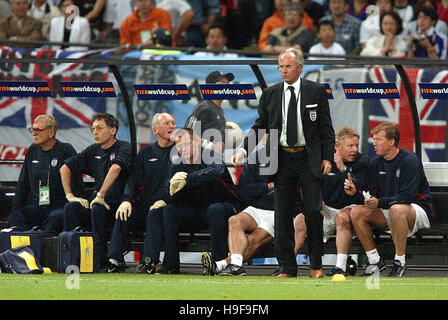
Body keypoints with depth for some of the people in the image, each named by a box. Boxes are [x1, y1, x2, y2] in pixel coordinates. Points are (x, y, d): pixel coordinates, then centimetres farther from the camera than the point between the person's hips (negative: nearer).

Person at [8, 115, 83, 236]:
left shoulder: (66, 150, -1)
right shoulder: (33, 151, 16)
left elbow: (77, 185, -2)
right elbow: (23, 184, 22)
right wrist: (15, 208, 10)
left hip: (60, 207, -4)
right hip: (36, 206, 4)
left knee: (55, 219, -39)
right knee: (14, 218, -25)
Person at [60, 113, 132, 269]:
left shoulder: (124, 148, -7)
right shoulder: (93, 151, 15)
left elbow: (116, 168, -27)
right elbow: (65, 167, 20)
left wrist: (100, 195, -29)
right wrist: (69, 195, 9)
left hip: (119, 205, -6)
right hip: (100, 201, 6)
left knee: (97, 209, -34)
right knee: (71, 208, -16)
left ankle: (100, 260, -32)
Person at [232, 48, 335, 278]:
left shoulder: (316, 92, 2)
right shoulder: (270, 94, 8)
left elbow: (326, 127, 4)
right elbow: (260, 126, 10)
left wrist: (327, 157, -3)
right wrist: (243, 150, -4)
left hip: (309, 159, -2)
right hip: (282, 161, 2)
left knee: (313, 211, -8)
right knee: (283, 216, 1)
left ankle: (316, 265, 6)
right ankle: (288, 268, 8)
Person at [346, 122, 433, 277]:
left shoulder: (409, 160, -15)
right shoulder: (377, 163, 6)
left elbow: (407, 196, -24)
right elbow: (371, 193, 4)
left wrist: (380, 202, -33)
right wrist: (355, 191, -17)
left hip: (418, 210, -7)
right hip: (388, 213, 7)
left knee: (396, 209, -41)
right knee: (356, 212, -14)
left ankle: (400, 262, -29)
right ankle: (374, 260, -7)